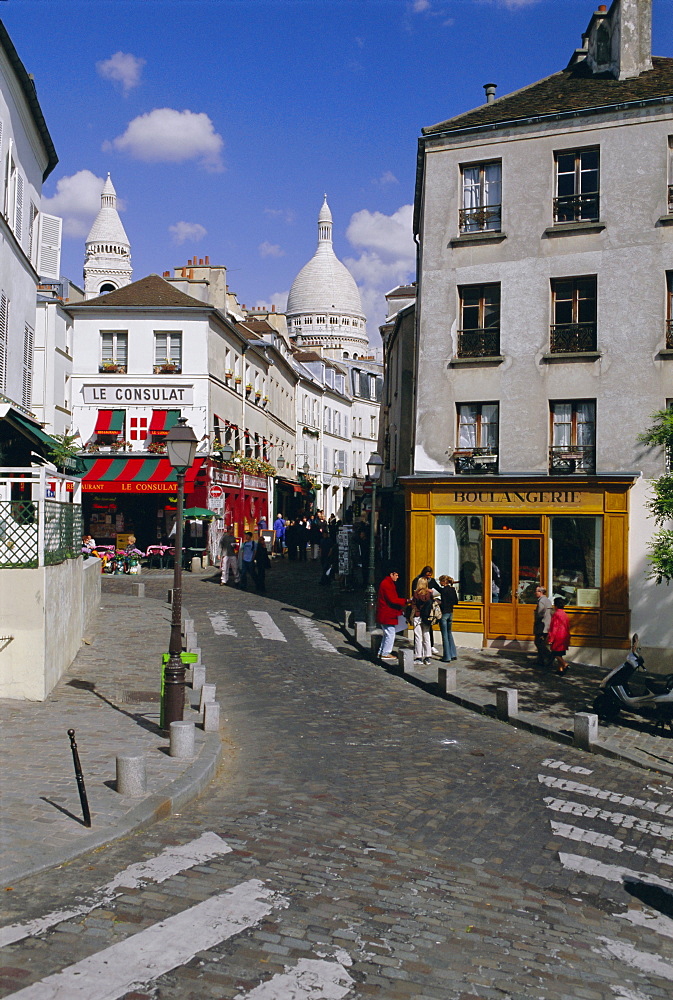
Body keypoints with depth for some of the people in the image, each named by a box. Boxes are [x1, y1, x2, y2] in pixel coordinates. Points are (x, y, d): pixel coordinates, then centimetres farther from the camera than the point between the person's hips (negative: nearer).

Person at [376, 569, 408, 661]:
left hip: (384, 614, 11)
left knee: (387, 634, 18)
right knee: (390, 634, -5)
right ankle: (385, 654, 1)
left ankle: (381, 652, 23)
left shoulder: (387, 583, 17)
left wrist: (400, 607, 14)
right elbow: (392, 600, -21)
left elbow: (392, 598, 20)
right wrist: (405, 601, -16)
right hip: (387, 614, -11)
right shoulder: (387, 584, -17)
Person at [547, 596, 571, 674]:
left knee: (556, 653, -3)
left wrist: (551, 638, -12)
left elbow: (554, 627, -15)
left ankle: (565, 664, -18)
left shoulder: (556, 614, -13)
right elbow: (568, 627, 15)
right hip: (564, 636, 8)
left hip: (557, 636, -8)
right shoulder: (565, 615, 10)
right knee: (559, 654, 12)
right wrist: (567, 638, 22)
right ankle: (560, 668, 11)